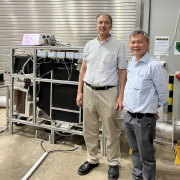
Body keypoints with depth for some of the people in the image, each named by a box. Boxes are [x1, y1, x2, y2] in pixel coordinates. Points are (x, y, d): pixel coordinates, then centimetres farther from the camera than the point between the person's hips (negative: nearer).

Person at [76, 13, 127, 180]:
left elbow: (122, 72, -3)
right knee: (89, 129, 13)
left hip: (108, 93, -4)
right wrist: (79, 91, 6)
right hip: (89, 91, 4)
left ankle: (113, 163, 24)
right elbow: (83, 69, 12)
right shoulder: (89, 45, 8)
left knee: (111, 131, 6)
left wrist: (121, 96, -8)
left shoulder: (118, 46, -3)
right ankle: (92, 160, 31)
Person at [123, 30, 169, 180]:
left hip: (144, 119, -7)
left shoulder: (154, 66, -16)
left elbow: (163, 93, -9)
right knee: (135, 151, 23)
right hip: (129, 116, 7)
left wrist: (154, 106, 4)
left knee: (146, 156, 7)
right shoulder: (131, 63, 7)